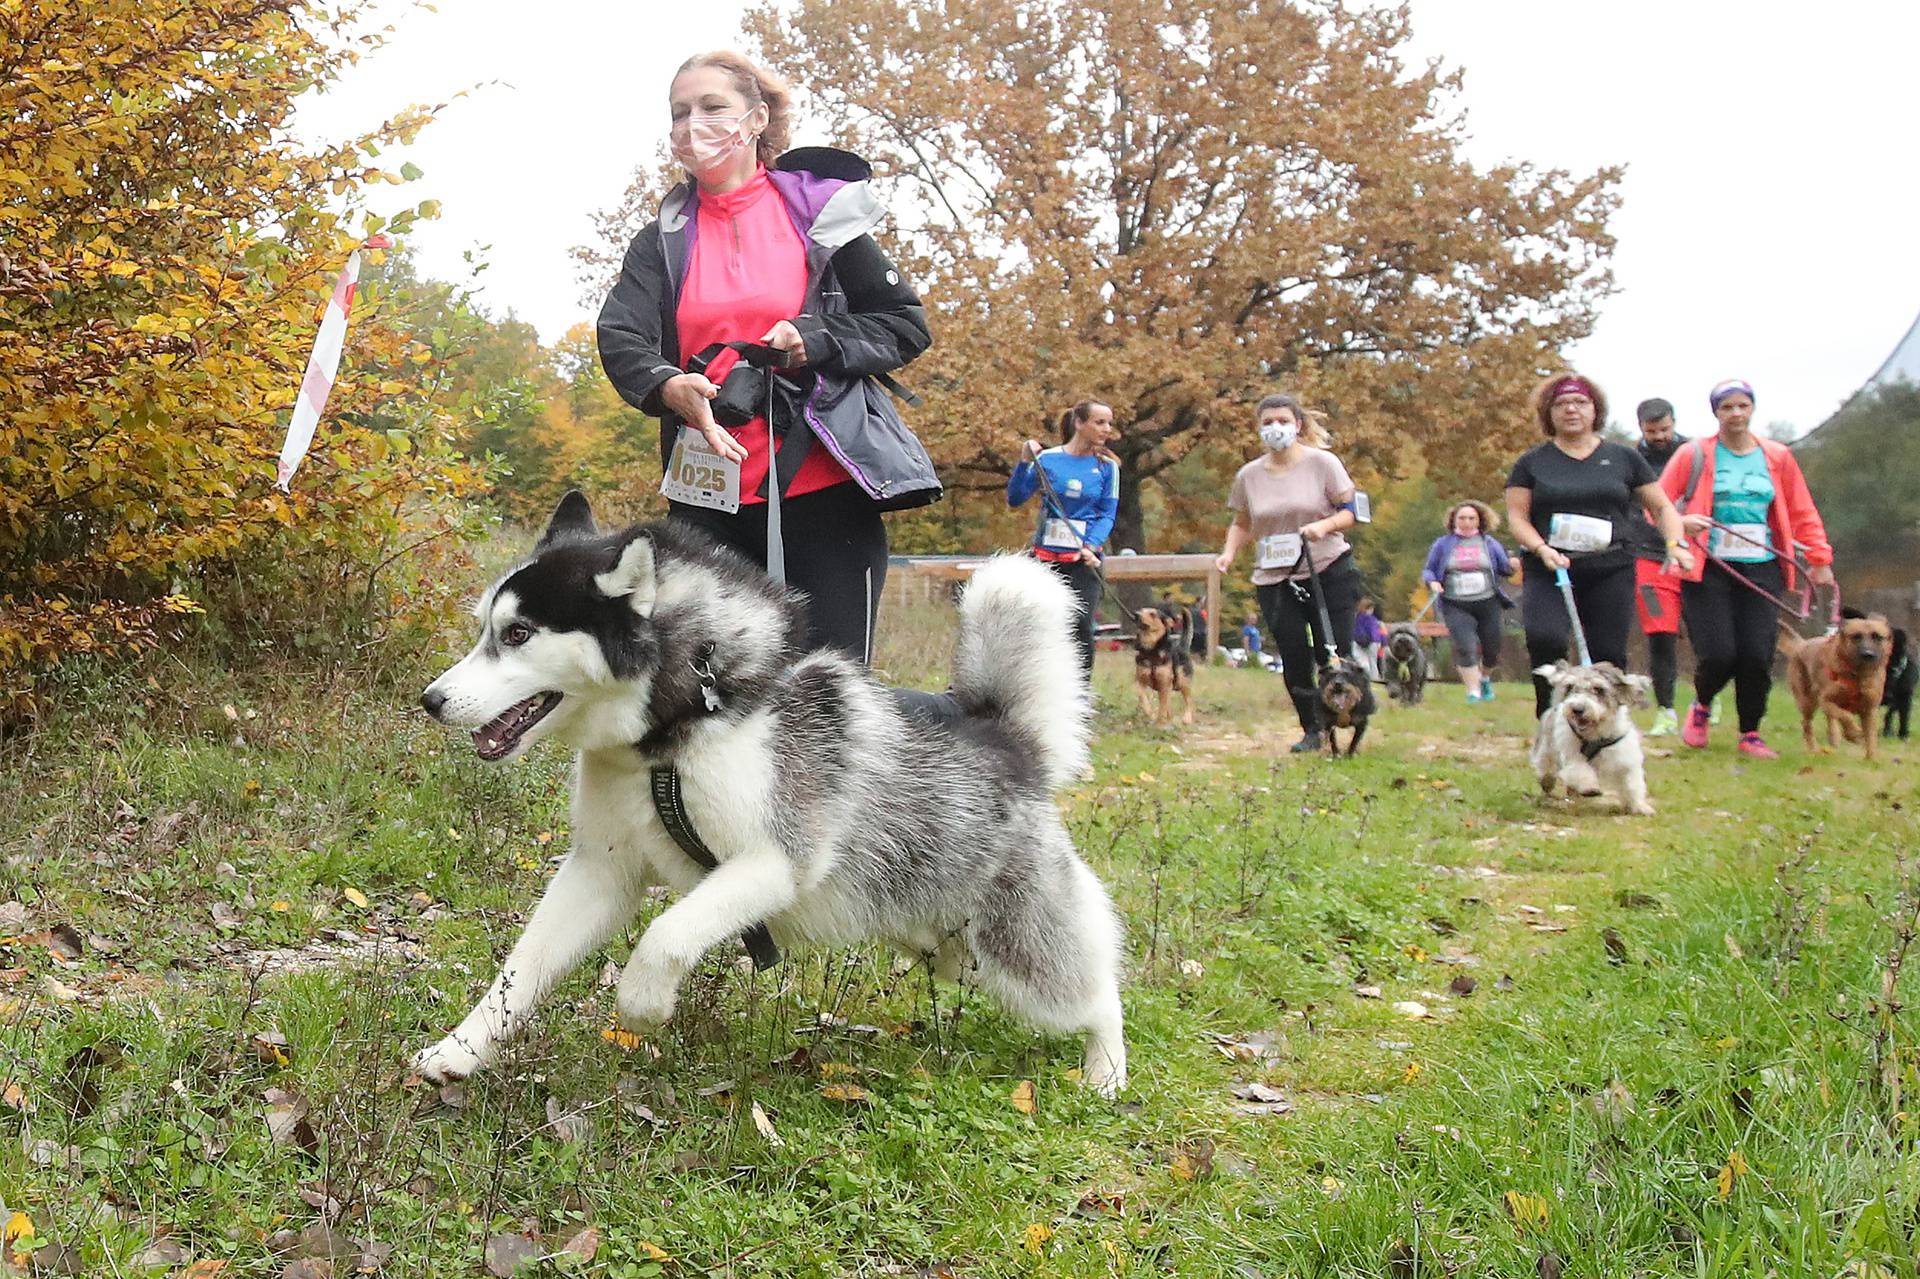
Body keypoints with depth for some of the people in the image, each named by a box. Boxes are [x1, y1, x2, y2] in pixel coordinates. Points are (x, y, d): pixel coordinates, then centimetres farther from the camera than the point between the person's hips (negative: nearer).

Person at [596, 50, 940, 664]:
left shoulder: (819, 210, 5)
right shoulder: (663, 239, 12)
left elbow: (906, 324, 5)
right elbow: (621, 338, -3)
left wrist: (816, 340, -13)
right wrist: (668, 387, -25)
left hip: (822, 487, -3)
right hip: (708, 494, 3)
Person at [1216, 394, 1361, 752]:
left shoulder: (1322, 463, -4)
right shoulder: (1249, 475, 5)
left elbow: (1351, 511, -3)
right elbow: (1242, 524, 15)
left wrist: (1324, 525, -23)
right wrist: (1230, 552, -5)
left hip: (1328, 572, -3)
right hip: (1274, 579, 3)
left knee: (1333, 654, -3)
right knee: (1293, 658, 3)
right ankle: (1311, 731, 16)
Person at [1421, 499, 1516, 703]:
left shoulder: (1489, 543, 9)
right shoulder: (1443, 544, 7)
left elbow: (1505, 569, 9)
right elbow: (1428, 570, 10)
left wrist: (1514, 564, -14)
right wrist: (1432, 582, -12)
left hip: (1487, 604, 2)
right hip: (1456, 606, -2)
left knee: (1492, 649, 8)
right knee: (1465, 647, -17)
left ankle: (1485, 677, 39)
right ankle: (1473, 692, -12)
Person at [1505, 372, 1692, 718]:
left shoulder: (1623, 458, 13)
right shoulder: (1532, 463, 10)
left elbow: (1662, 507, 15)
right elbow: (1517, 516, 4)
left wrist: (1676, 543, -3)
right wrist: (1542, 549, -14)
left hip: (1610, 571, 2)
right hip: (1549, 571, -1)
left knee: (1608, 656, -5)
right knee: (1544, 638, -26)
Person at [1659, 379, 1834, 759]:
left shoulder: (1777, 457, 12)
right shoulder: (1694, 455, 3)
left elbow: (1802, 514, 16)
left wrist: (1819, 560, 12)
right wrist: (1680, 522, -18)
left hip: (1761, 569, 2)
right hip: (1708, 569, -2)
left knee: (1757, 655, -7)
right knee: (1718, 655, -12)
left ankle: (1750, 733, 13)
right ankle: (1701, 707, 22)